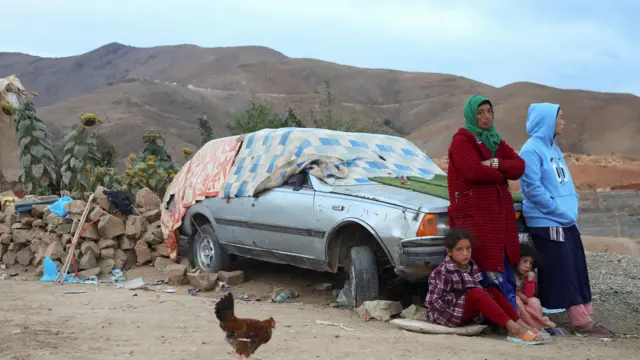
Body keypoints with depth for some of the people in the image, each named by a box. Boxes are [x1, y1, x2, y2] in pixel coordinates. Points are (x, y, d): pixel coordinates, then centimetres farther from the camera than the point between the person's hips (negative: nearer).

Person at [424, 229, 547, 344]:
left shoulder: (472, 267, 6)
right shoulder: (442, 272, -17)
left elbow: (481, 291, 15)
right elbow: (433, 301, -21)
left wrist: (486, 295, -8)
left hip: (467, 313, 8)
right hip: (446, 313, -8)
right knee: (476, 294, -28)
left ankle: (521, 325, -18)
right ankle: (513, 329, -36)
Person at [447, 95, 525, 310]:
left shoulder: (495, 141, 20)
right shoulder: (462, 140, -3)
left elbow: (519, 166, 5)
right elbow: (474, 171, -20)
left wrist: (496, 164, -14)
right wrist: (503, 174, -3)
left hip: (500, 213, 8)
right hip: (475, 215, -7)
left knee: (505, 266, 7)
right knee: (489, 270, -9)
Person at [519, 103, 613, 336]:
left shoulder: (553, 148, 15)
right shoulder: (531, 150, -13)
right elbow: (533, 189, -18)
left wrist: (572, 209, 7)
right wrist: (559, 211, -15)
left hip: (566, 221, 9)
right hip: (546, 223, -9)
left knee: (577, 270, 8)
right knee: (561, 273, -5)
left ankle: (586, 317, 12)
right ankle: (581, 321, -1)